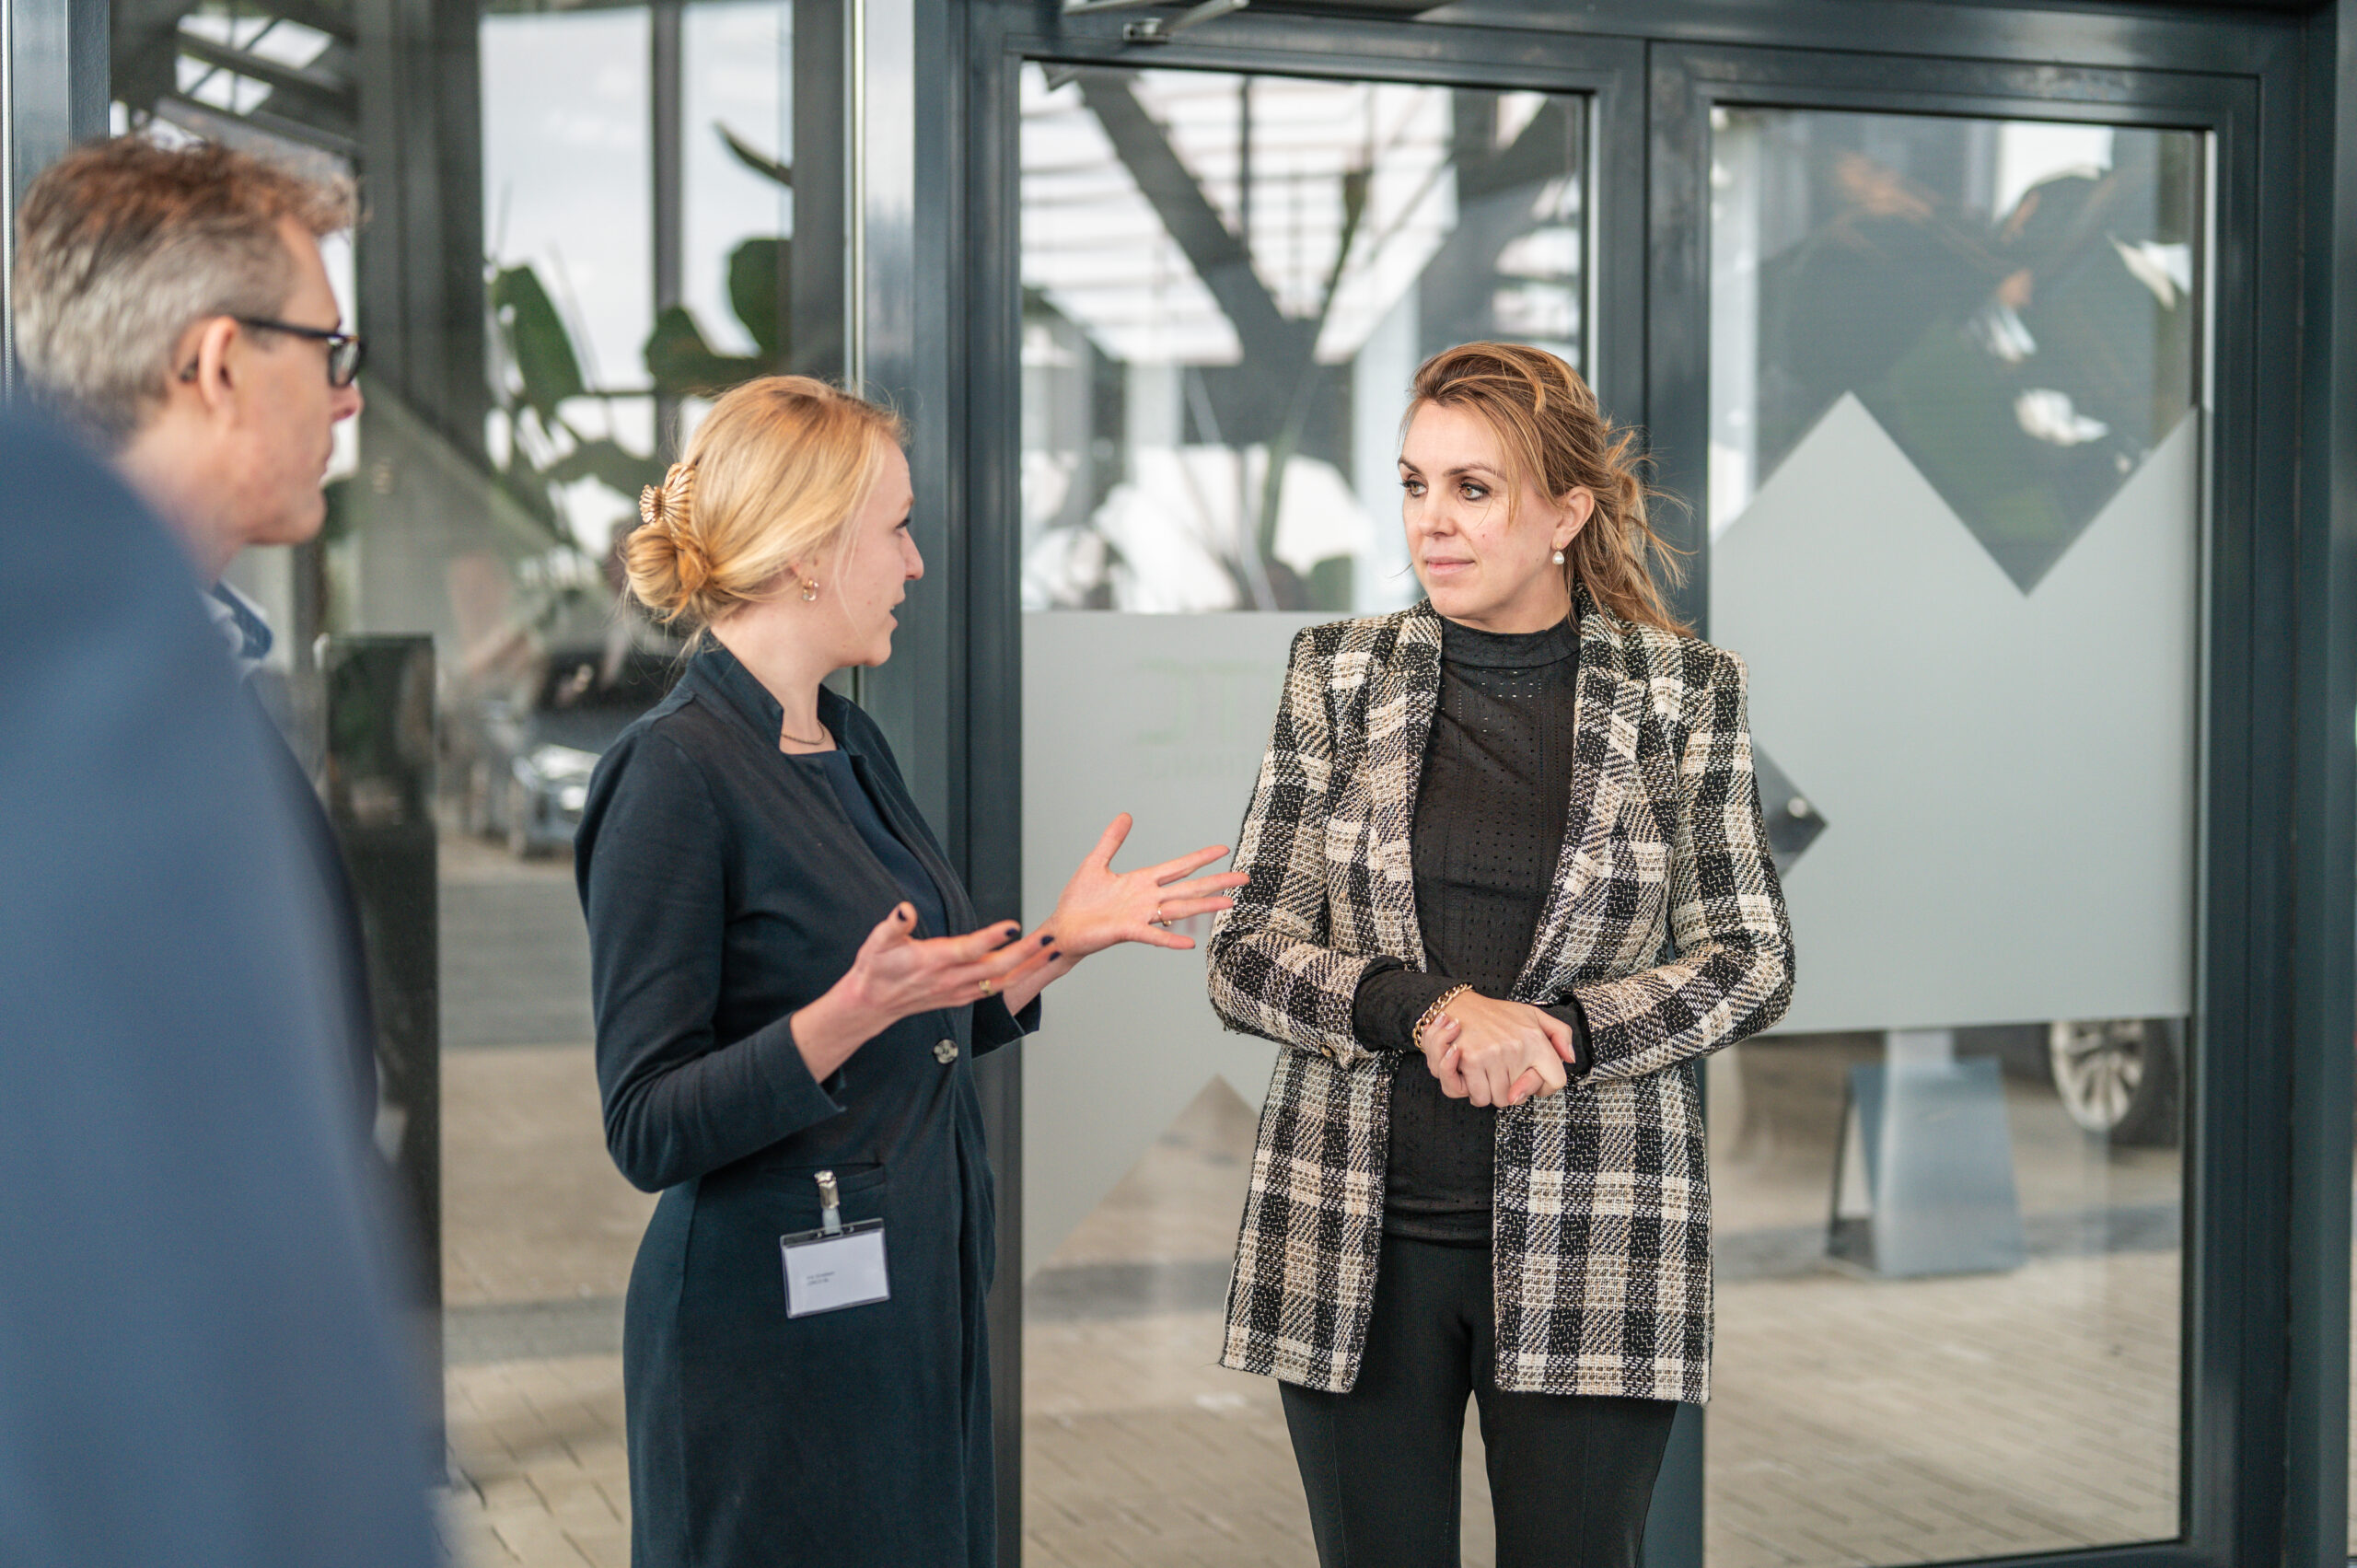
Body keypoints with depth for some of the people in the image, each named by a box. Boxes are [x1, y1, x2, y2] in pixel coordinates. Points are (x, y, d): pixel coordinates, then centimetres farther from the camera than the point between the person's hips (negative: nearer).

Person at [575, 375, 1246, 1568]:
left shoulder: (850, 745, 12)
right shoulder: (676, 773, -15)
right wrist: (847, 1017, -30)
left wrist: (1061, 941, 10)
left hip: (917, 1318, 8)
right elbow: (650, 1130, -18)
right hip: (773, 1345, -8)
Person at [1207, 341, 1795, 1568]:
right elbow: (1245, 958, 1)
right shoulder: (1336, 676, 3)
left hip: (1589, 1243, -1)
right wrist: (1423, 1008, -16)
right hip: (1355, 1234, 1)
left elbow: (1749, 961, 1)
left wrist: (1566, 1034, -15)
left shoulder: (1687, 696, 0)